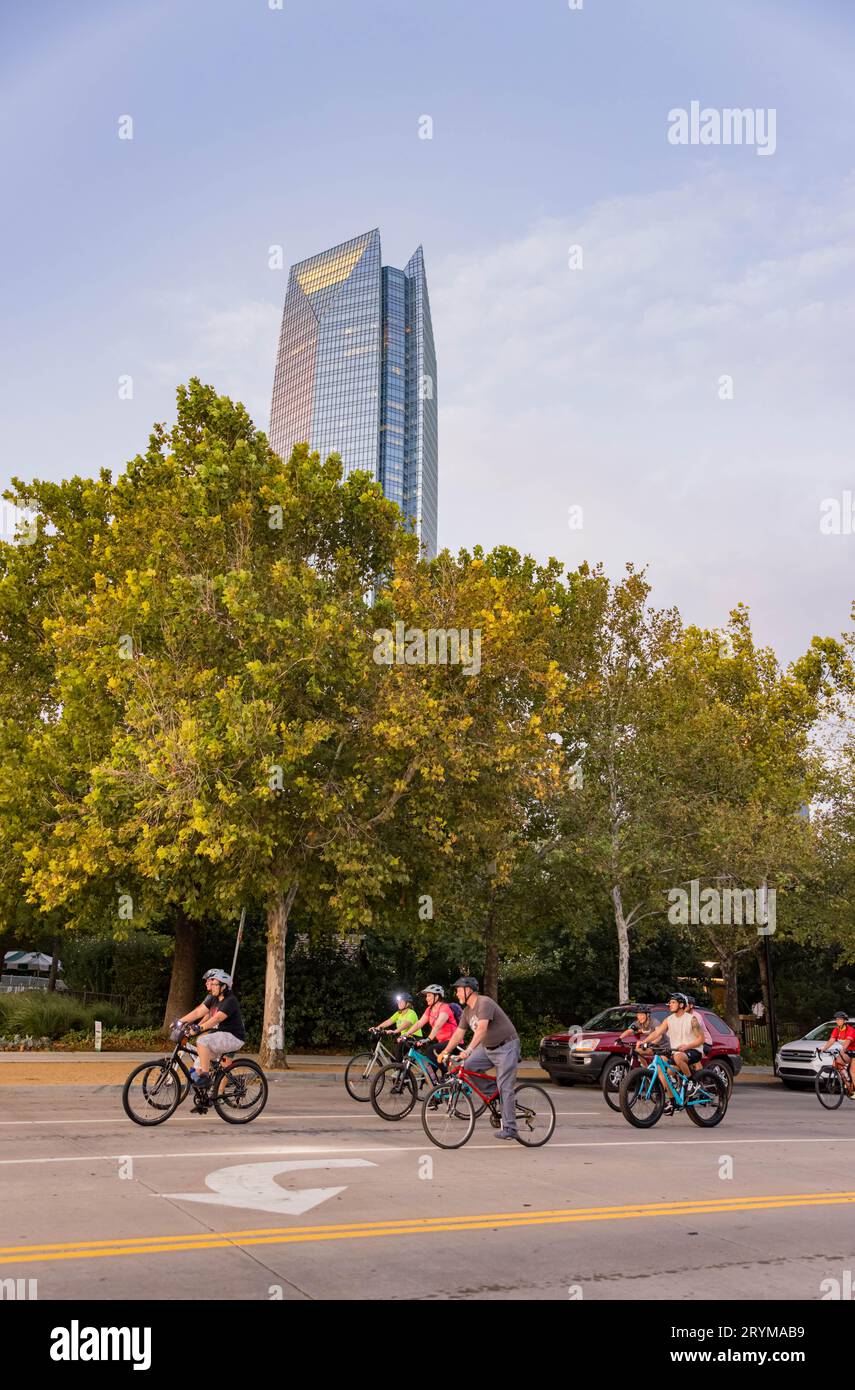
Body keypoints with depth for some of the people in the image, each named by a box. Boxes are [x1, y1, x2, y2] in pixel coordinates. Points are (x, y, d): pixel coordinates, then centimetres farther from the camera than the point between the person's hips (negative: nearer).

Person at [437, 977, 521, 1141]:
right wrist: (445, 1051, -2)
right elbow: (458, 1033, 8)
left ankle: (509, 1128, -4)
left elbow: (482, 1029, -35)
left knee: (504, 1088, -10)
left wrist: (468, 1050, -43)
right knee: (466, 1066, -9)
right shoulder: (467, 1011, 5)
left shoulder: (484, 1003, -23)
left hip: (506, 1047, -8)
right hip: (487, 1047, 9)